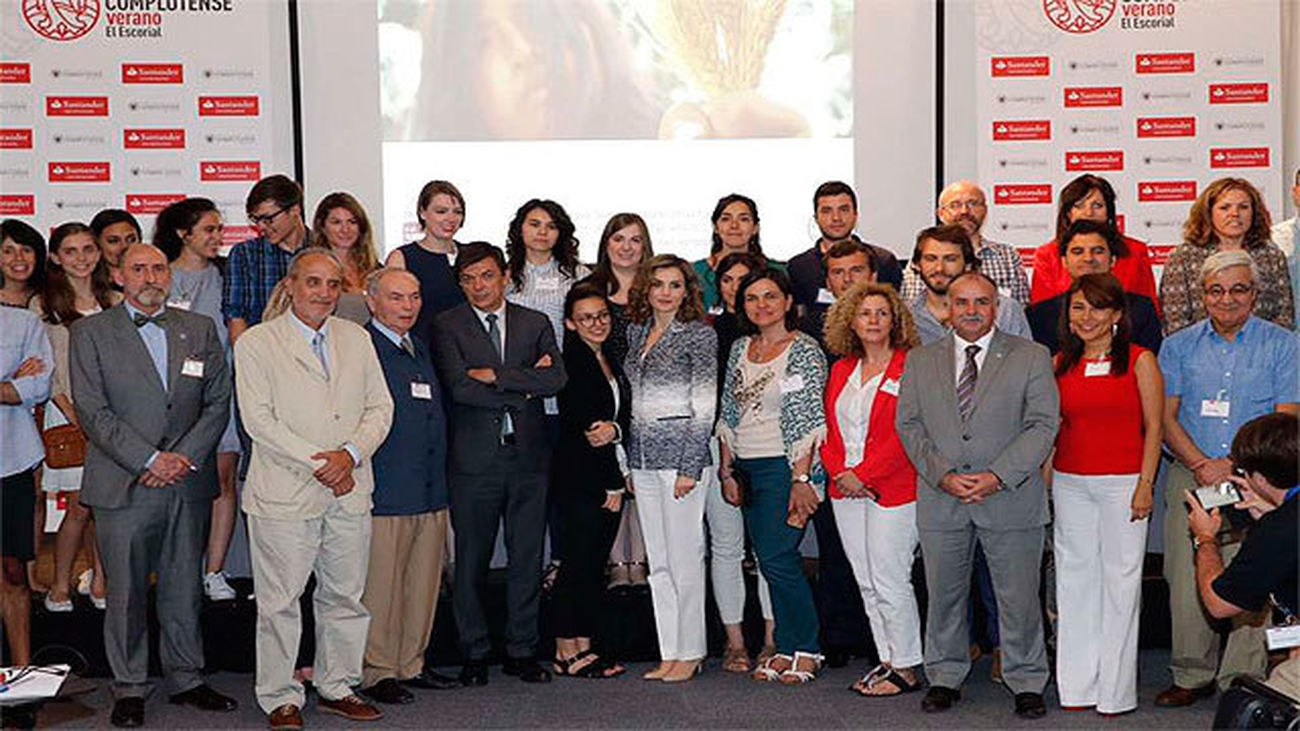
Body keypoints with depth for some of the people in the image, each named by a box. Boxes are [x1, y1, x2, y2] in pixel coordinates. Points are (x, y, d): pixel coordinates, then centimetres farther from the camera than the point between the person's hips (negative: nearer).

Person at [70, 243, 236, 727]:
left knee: (185, 588, 9)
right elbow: (92, 412, -7)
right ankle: (129, 688, 16)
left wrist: (186, 457, -8)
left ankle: (186, 678, 22)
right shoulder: (91, 332, 1)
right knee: (125, 591, 3)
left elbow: (218, 402, 7)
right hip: (122, 485, -2)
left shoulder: (200, 330, 11)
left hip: (189, 484, 3)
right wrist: (150, 459, -14)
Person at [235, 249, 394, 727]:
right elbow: (259, 420, -10)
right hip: (285, 492, -4)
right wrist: (316, 464, -14)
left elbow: (380, 406, 9)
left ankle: (336, 687, 25)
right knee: (279, 601, 1)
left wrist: (351, 453, -9)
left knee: (346, 595, 11)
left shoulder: (357, 339, 12)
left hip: (350, 491, 5)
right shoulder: (257, 343, -3)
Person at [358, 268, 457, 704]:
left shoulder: (420, 347, 19)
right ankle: (377, 672, 9)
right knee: (381, 585, -2)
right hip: (385, 490, -8)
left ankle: (411, 664, 23)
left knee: (424, 583, 12)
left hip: (431, 489, 8)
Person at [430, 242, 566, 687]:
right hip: (475, 458, -2)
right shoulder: (447, 326, 1)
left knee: (527, 557, 7)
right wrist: (523, 387, -9)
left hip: (529, 455, 3)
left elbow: (557, 379, -5)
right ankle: (474, 654, 16)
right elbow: (459, 387, -12)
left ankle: (522, 652, 18)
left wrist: (496, 375, -11)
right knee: (471, 560, 4)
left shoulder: (535, 324, 10)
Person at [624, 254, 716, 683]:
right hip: (643, 457, 7)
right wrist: (629, 463, 14)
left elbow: (704, 407, -10)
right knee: (658, 562, 9)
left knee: (684, 557, -2)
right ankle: (669, 653, 16)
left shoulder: (699, 335, -6)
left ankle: (690, 652, 8)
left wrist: (690, 468, -15)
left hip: (681, 454, -7)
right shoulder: (636, 332, 14)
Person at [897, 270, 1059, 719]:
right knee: (943, 594, 9)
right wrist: (942, 475, -9)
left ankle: (1026, 683, 18)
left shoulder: (1031, 357, 3)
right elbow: (909, 424, 6)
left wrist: (998, 476, -13)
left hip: (1010, 498, -2)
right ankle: (945, 678, 25)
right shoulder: (920, 361, 10)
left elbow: (1043, 424, -3)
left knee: (1019, 595, 3)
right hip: (941, 499, 2)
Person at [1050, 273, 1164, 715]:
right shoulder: (1061, 363, 9)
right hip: (1069, 482, 4)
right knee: (1074, 579, 8)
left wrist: (1145, 485, -10)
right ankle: (1078, 686, 17)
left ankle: (1116, 691, 9)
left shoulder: (1139, 360, -1)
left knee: (1120, 579, 0)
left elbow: (1153, 427, -2)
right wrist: (1045, 481, 8)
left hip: (1122, 482, -4)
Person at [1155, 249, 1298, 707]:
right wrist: (1202, 465, -9)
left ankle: (1242, 681, 6)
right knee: (1187, 581, 0)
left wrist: (1232, 466, -13)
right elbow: (1167, 418, 7)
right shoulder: (1178, 347, 11)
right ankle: (1193, 676, 13)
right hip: (1190, 479, 2)